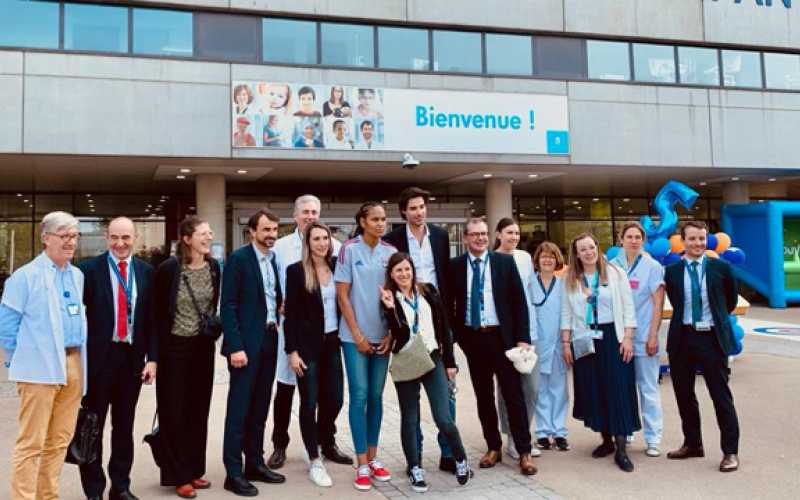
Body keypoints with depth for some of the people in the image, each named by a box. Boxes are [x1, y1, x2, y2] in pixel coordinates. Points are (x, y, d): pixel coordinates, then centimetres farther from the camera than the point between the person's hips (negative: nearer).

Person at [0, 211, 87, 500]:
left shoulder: (78, 276, 13)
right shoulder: (25, 276, -4)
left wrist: (79, 360, 12)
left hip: (74, 365, 6)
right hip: (40, 368, -6)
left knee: (60, 440, 11)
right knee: (31, 442, -2)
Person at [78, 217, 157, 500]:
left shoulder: (146, 271, 5)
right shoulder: (90, 269, -5)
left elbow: (152, 318, 6)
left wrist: (152, 358, 0)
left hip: (132, 356, 3)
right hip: (98, 356, -3)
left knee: (124, 426, 13)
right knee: (92, 425, 7)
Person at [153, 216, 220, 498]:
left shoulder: (213, 266, 1)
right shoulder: (168, 268, -14)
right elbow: (157, 311, -7)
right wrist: (159, 351, -6)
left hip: (203, 347, 5)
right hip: (174, 348, -5)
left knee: (199, 409, 12)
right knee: (175, 412, 3)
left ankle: (194, 470, 24)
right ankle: (178, 476, 13)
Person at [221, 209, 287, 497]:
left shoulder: (276, 260, 11)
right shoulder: (238, 259, -8)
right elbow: (228, 306, -13)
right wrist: (235, 346, -18)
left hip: (270, 340, 7)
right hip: (246, 342, -6)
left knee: (259, 408, 13)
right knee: (239, 408, -1)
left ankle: (255, 464, 23)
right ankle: (234, 473, 6)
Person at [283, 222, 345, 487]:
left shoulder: (336, 266, 4)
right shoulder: (296, 270, -7)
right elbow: (291, 314, -8)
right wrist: (292, 351, -11)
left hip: (332, 343, 4)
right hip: (307, 345, -4)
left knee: (335, 398, 8)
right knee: (309, 402, 3)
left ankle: (327, 442, 34)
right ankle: (314, 460, 13)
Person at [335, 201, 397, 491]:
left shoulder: (391, 252, 4)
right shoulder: (349, 249, -6)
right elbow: (342, 295, -6)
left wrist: (392, 333, 0)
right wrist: (357, 334, -10)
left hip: (383, 335, 4)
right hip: (355, 335, -3)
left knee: (376, 396, 9)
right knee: (359, 396, -3)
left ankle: (373, 457, 20)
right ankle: (362, 464, 5)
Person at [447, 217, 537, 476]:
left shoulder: (505, 262, -1)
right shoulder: (455, 266, 3)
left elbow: (519, 301, -1)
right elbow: (449, 303, 9)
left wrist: (523, 338, -7)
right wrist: (455, 336, 2)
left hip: (501, 336, -2)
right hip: (472, 338, 2)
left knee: (514, 394, 0)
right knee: (483, 396, 10)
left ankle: (524, 452, 9)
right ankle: (493, 447, 23)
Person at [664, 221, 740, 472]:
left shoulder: (721, 268, -3)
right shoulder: (672, 271, 1)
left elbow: (731, 300, 13)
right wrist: (685, 319, 12)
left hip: (711, 338, -3)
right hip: (682, 338, 3)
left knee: (721, 395, 0)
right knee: (683, 394, 12)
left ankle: (730, 451, 8)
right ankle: (692, 443, 28)